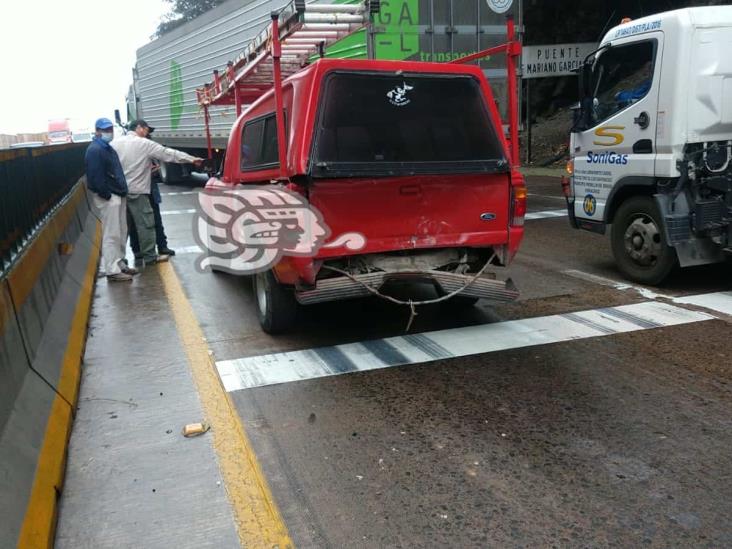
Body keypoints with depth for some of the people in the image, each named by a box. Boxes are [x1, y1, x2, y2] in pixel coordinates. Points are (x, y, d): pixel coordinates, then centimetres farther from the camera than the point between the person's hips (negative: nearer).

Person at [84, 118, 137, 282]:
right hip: (107, 198, -10)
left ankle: (120, 264, 23)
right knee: (111, 235, -7)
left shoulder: (108, 148, 19)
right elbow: (96, 177, -20)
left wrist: (122, 191, 16)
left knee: (121, 233, 14)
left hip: (118, 196, 10)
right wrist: (107, 195, -19)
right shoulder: (94, 150, -13)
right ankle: (112, 270, -4)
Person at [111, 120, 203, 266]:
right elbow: (169, 153, -5)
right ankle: (150, 257, 5)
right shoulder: (145, 144, -6)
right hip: (136, 191, -6)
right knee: (145, 224, 2)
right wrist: (191, 159, -2)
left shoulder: (115, 143, 8)